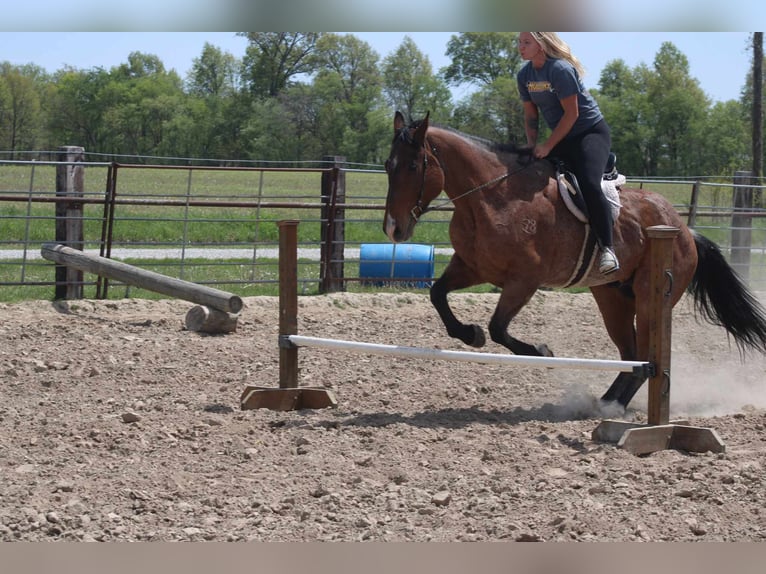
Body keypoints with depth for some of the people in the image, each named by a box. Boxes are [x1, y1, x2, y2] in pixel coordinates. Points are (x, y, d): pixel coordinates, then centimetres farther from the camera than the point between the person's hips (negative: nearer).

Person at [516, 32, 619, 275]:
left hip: (591, 131, -8)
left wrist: (548, 146, -22)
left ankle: (607, 248, -26)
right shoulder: (524, 75, 3)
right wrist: (532, 145, -6)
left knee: (588, 184, -28)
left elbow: (571, 113, -21)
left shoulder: (561, 70, -20)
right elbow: (531, 114, 10)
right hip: (562, 137, 8)